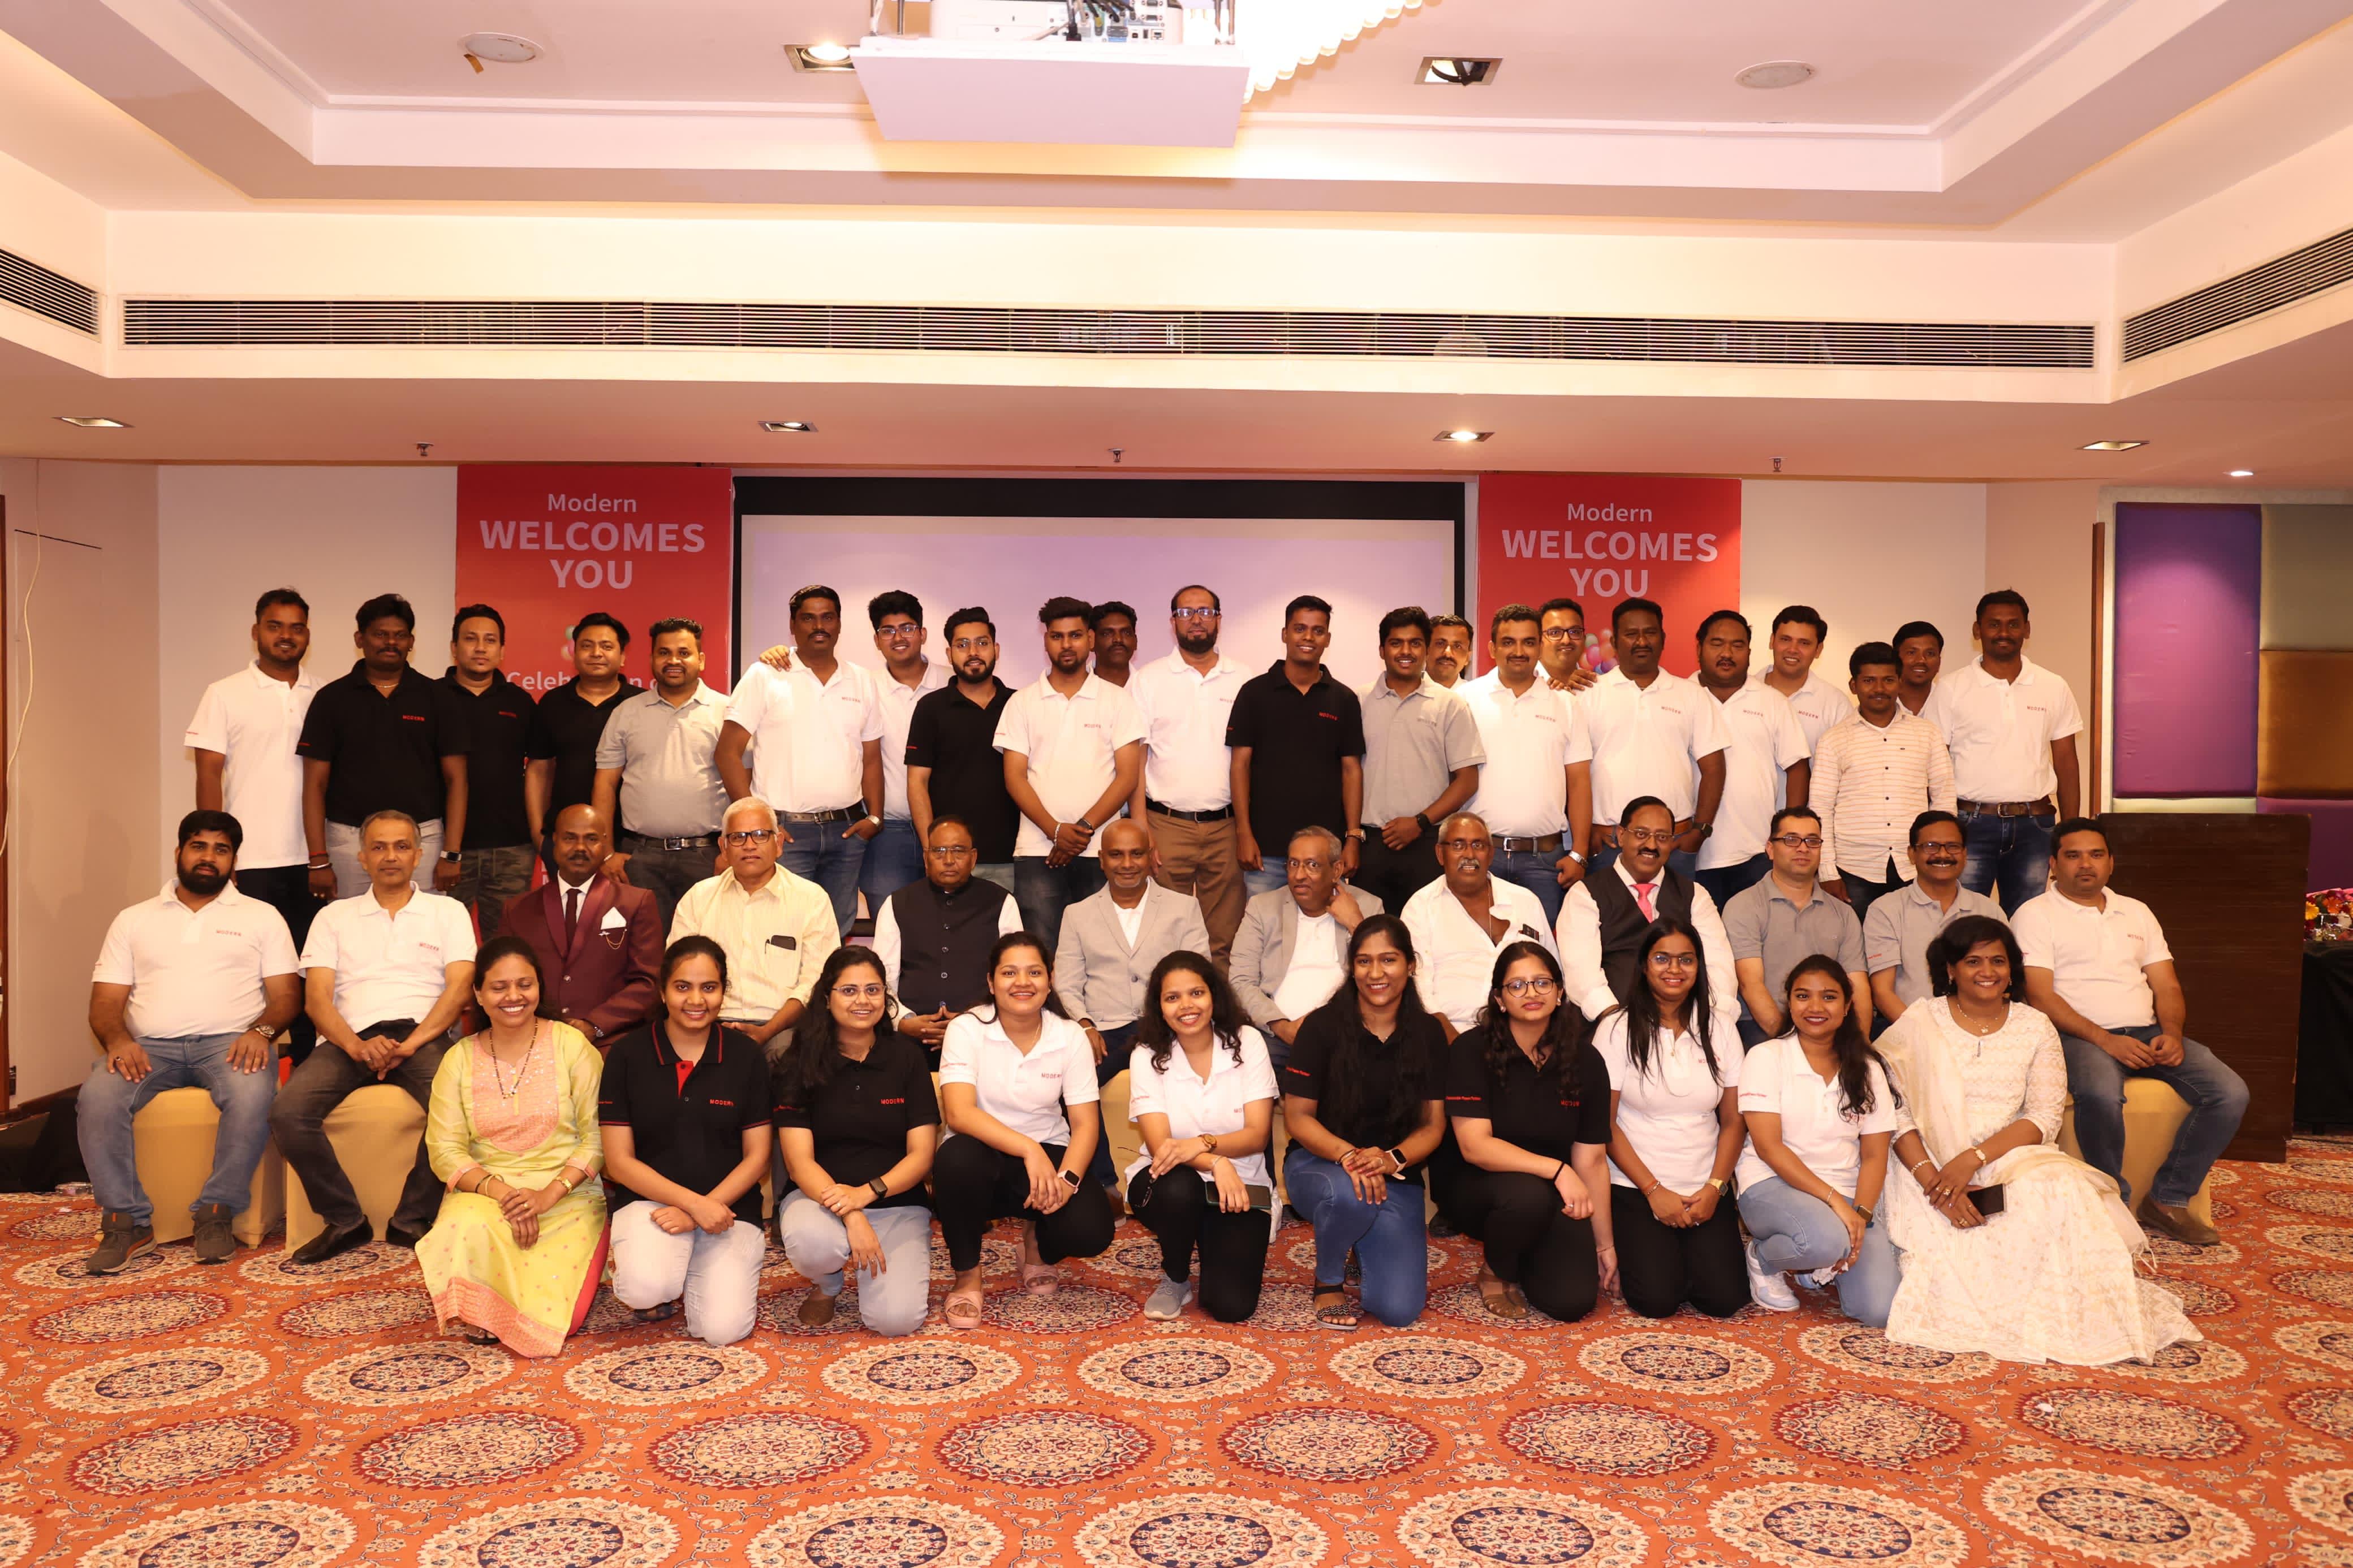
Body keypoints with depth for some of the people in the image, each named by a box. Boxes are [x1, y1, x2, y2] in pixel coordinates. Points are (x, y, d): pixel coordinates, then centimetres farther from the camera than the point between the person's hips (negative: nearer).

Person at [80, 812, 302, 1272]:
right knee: (96, 1099, -30)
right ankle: (128, 1221, -18)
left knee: (253, 1097, -35)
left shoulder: (261, 917, 16)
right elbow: (106, 1001, 12)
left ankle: (216, 1213, -21)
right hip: (150, 1045, 2)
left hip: (229, 1042, -2)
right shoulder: (134, 920, 20)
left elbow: (286, 995, 7)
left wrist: (261, 1030, -15)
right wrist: (117, 1039, -11)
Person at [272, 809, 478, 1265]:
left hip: (423, 1034, -2)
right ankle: (345, 1222, -9)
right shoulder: (334, 917, 19)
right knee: (287, 1112, -27)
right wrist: (357, 1045, -13)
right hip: (352, 1039, 2)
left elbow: (460, 987, 2)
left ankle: (413, 1221, -15)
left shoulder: (447, 912, 16)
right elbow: (317, 997, 7)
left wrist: (411, 1044, -14)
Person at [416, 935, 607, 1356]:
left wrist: (550, 1194, -19)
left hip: (567, 1195, -1)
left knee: (554, 1311, -23)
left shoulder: (571, 1045, 0)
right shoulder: (459, 1060, 7)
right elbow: (444, 1149, -1)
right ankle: (478, 1317, -5)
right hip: (483, 1191, 1)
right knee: (468, 1233, -36)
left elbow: (596, 1136, -4)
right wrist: (499, 1191, -18)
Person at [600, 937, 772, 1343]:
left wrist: (701, 1210, -12)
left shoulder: (747, 1057, 1)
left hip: (728, 1205, 1)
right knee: (646, 1289, -32)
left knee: (722, 1328, -19)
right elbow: (619, 1161, -4)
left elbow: (757, 1156, 2)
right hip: (649, 1199, -1)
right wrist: (694, 1201, -15)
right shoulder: (627, 1055, -2)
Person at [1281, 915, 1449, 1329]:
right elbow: (1298, 1116, -8)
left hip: (1396, 1176, 2)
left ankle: (1366, 1246, 22)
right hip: (1318, 1163, -2)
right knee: (1350, 1195, -40)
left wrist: (1393, 1158, -22)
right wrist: (1347, 1156, -26)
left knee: (1398, 1310, -14)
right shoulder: (1322, 1026, -9)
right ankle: (1329, 1279, -6)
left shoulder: (1428, 1033, -1)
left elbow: (1433, 1125, -1)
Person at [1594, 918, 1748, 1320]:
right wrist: (1654, 1191, -11)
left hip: (1704, 1192, 3)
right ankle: (1630, 1252, 15)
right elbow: (1605, 1123, -6)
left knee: (1725, 1299, -13)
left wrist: (1713, 1188, -7)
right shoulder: (1618, 1029, -4)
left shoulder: (1717, 1030, 6)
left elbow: (1732, 1122, 6)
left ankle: (1688, 1248, 18)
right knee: (1657, 1300, -17)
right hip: (1636, 1190, -3)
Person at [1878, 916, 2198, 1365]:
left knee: (2064, 1194, -28)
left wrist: (1974, 1159, -16)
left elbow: (2044, 1117, -1)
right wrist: (1931, 1178, -21)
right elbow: (1892, 1111, -6)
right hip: (1930, 1166, -2)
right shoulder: (1919, 1024, 1)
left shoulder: (2035, 1028, 8)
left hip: (2012, 1162, 2)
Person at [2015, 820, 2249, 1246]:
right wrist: (2104, 1039, -19)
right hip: (2080, 1035, -6)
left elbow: (2167, 987, 16)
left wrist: (2172, 1032, -6)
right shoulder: (2035, 915, 2)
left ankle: (2169, 1199, -4)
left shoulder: (2137, 912, 22)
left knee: (2230, 1092, -16)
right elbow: (2040, 996, -9)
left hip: (2147, 1033, 6)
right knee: (2101, 1094, -38)